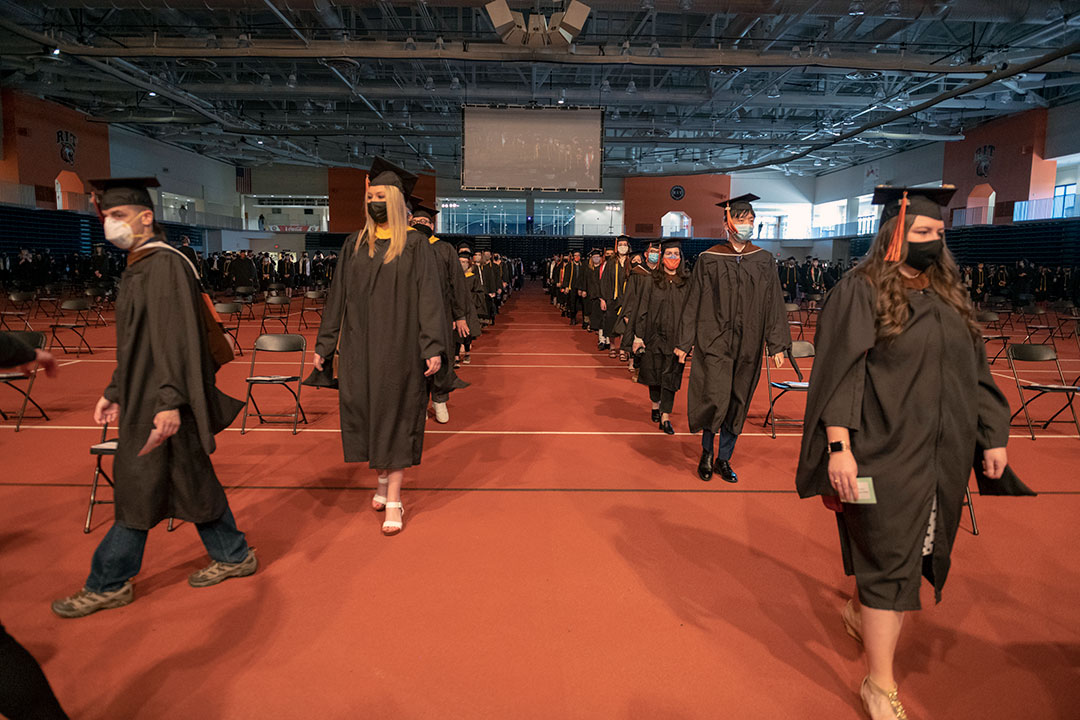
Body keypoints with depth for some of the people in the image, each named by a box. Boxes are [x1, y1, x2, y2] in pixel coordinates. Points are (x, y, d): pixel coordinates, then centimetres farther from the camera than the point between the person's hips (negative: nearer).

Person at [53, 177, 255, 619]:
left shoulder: (165, 265, -16)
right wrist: (115, 392, 21)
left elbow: (176, 338, -24)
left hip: (159, 403, -10)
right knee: (189, 480, 15)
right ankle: (232, 555, 26)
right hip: (144, 398, 10)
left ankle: (107, 584, 18)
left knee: (139, 488, 3)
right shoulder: (139, 267, 15)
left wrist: (169, 401, -28)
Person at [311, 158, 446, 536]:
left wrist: (433, 347, -16)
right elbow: (337, 297, 10)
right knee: (365, 412, 8)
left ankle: (393, 499, 7)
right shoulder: (354, 245, 9)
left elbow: (428, 296, -7)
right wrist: (324, 345, 7)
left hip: (400, 345, -4)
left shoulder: (415, 244, -2)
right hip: (359, 345, 4)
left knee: (396, 415, 1)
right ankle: (382, 479, 30)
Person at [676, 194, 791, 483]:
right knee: (715, 398, -10)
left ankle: (724, 459, 23)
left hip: (748, 345, 3)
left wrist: (777, 344, 3)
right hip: (714, 341, -3)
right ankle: (706, 451, 15)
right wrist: (684, 342, -1)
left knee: (738, 403, 9)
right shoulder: (709, 259, -2)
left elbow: (773, 304, 8)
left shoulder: (764, 261, 6)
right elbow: (694, 303, 0)